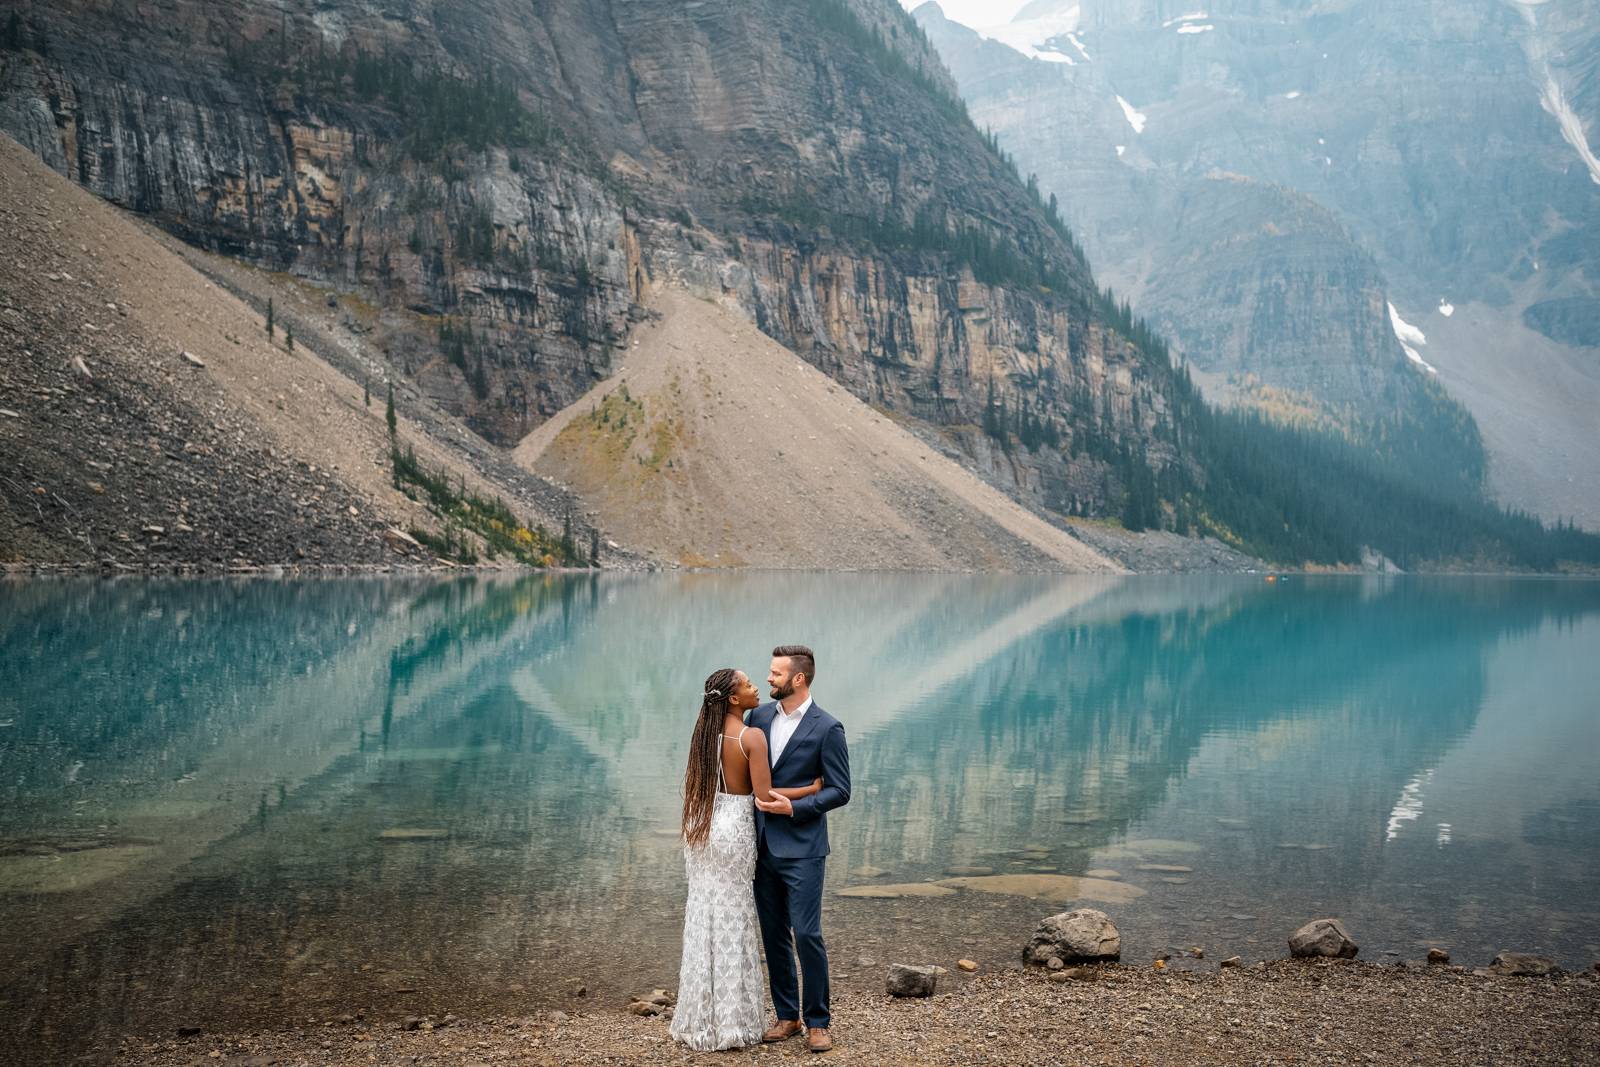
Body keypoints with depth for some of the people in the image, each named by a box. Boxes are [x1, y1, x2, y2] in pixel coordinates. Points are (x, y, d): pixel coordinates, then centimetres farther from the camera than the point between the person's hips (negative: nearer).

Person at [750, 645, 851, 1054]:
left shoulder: (826, 728, -9)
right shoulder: (759, 717, 6)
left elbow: (839, 790, -7)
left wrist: (793, 808, -17)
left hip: (801, 849, -5)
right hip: (762, 846, 5)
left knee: (807, 934, -5)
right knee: (773, 935, 11)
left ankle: (817, 1021, 9)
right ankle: (786, 1015, 22)